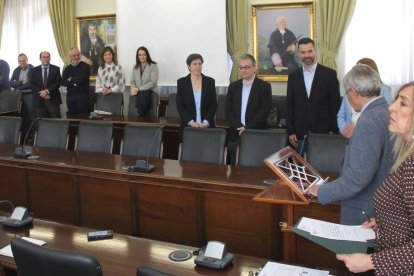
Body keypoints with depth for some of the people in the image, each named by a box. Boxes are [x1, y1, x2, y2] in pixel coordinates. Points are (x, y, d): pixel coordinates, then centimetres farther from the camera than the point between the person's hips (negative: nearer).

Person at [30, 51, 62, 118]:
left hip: (53, 99, -1)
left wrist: (47, 91, -14)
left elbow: (58, 83, -3)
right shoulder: (34, 70, 10)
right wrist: (41, 92, -12)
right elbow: (32, 84, 3)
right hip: (39, 100, 1)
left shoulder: (56, 69, 6)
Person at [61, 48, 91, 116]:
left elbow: (82, 79, -15)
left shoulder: (85, 66, -1)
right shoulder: (67, 68, 14)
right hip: (70, 97, 5)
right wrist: (75, 82, -10)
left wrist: (70, 80, 0)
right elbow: (63, 82, 2)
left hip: (82, 96, -4)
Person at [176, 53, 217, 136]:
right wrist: (191, 122, -11)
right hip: (188, 126, -1)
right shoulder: (181, 82, 3)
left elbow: (214, 105, 3)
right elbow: (180, 106, 0)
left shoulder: (210, 81, 5)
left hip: (207, 126, 1)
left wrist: (206, 122, -9)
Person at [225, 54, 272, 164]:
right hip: (236, 134, 3)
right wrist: (239, 127, -9)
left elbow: (264, 111, -8)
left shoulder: (264, 86, 0)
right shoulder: (233, 86, 12)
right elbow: (228, 109, 6)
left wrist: (248, 128, -14)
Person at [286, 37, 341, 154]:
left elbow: (335, 104, 0)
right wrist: (290, 131, 2)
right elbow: (289, 105, 9)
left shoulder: (329, 74, 1)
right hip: (300, 134, 2)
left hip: (323, 132, -2)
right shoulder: (293, 76, 9)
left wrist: (333, 130, -5)